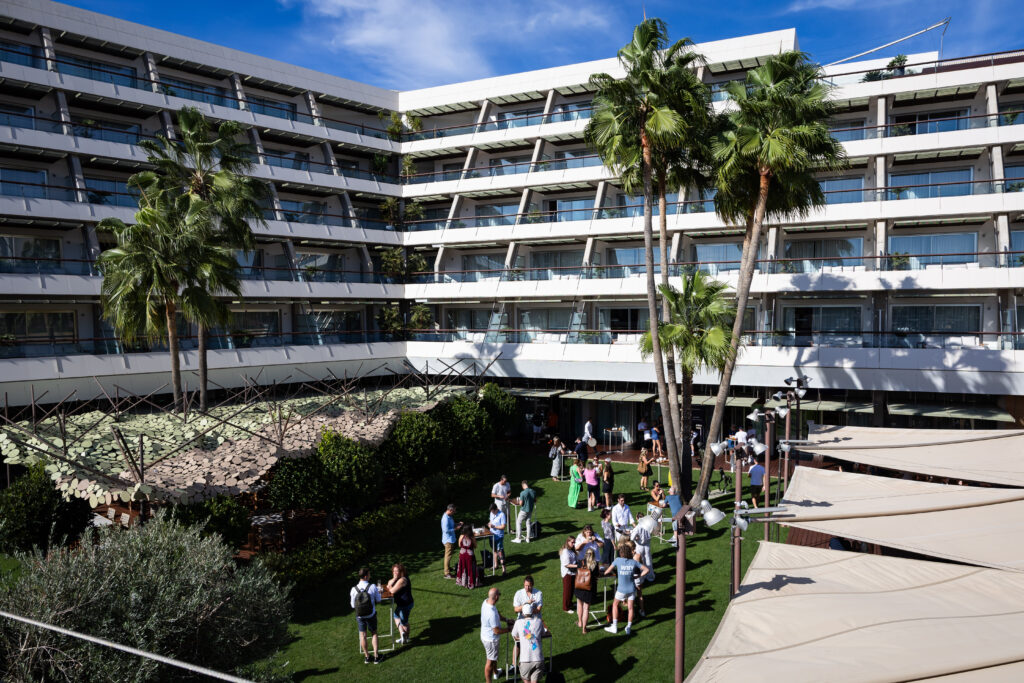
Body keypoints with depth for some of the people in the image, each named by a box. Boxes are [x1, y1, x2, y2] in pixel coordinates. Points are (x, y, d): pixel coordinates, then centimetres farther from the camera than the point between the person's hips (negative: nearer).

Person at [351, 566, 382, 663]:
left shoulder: (354, 589, -16)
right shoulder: (372, 587, -20)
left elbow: (353, 605, -5)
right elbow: (378, 600, -5)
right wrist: (379, 592, 15)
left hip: (360, 616, 1)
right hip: (371, 615, -1)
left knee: (362, 635, 18)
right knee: (374, 634, 19)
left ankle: (367, 657, 30)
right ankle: (376, 656, 21)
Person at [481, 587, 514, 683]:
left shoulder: (486, 602, -11)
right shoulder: (492, 613, -39)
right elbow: (496, 631, -28)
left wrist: (506, 620, 2)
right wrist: (509, 629, -14)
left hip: (485, 635, 9)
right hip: (491, 639, -9)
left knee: (494, 656, 32)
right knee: (490, 661, 11)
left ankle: (495, 672, 55)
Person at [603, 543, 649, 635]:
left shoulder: (618, 560, -11)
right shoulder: (634, 562, -4)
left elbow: (606, 572, -6)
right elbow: (646, 570, 2)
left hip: (621, 589, -2)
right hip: (632, 589, 2)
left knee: (615, 605, 18)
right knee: (630, 608, 15)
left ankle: (614, 627, 19)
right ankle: (628, 627, 18)